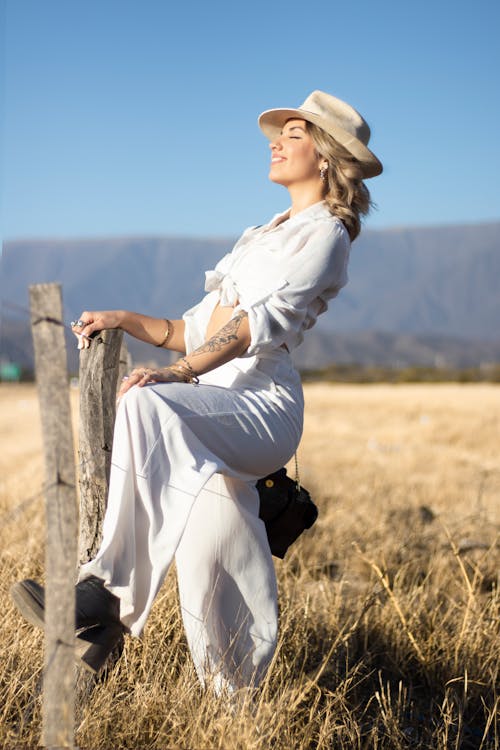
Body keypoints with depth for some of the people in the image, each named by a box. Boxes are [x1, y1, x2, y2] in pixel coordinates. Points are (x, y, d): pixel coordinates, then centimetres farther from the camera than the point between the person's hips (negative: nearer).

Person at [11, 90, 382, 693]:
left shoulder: (324, 234, 2)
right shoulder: (267, 234, 30)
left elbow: (261, 322, -15)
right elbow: (201, 330, 25)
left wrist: (179, 373, -27)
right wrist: (128, 321, 11)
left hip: (262, 404, -8)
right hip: (214, 411, 8)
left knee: (147, 407, -33)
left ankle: (111, 596, -36)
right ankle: (235, 698, -6)